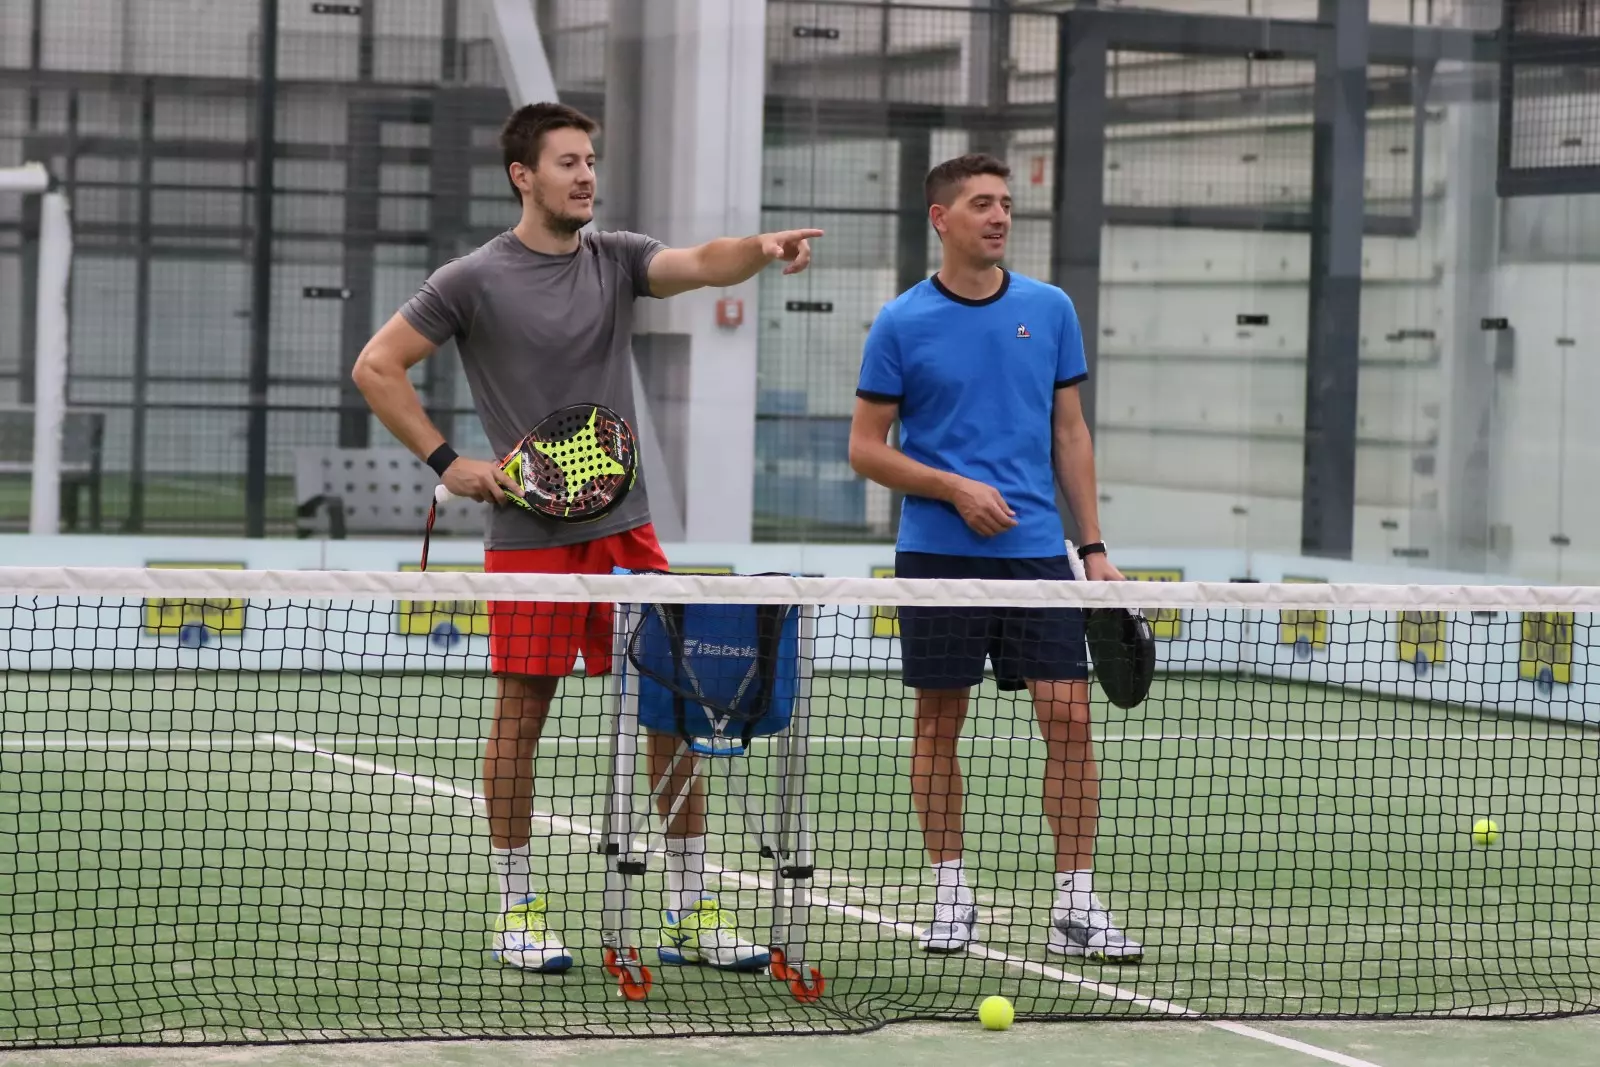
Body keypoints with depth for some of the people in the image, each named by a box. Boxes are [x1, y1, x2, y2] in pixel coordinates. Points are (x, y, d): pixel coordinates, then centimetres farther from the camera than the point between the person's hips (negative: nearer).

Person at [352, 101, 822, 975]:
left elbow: (701, 263, -10)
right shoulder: (475, 280, -3)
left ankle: (690, 914, 10)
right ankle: (517, 910, 14)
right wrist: (447, 462, -8)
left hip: (625, 527, 4)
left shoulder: (617, 259, 9)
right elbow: (376, 367, -1)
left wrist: (763, 248, -32)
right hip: (528, 534, -4)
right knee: (521, 713, 2)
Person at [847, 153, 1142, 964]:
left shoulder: (1050, 311, 7)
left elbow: (1070, 432, 12)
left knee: (1068, 716, -5)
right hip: (938, 554, -2)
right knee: (939, 723, 4)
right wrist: (956, 487, -13)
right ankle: (951, 894, 16)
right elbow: (866, 449, 0)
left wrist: (1094, 545, 6)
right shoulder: (901, 324, -2)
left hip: (1037, 549, 2)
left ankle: (1075, 904, -2)